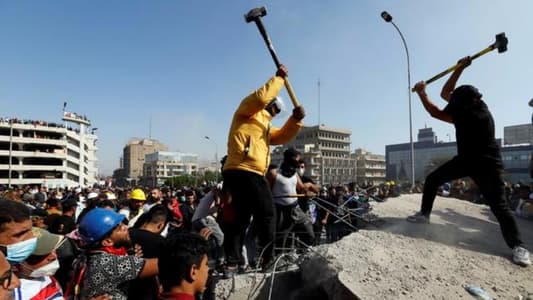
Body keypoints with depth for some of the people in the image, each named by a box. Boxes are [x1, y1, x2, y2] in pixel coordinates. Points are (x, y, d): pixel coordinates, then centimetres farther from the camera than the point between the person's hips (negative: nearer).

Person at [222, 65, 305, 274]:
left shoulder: (265, 126, 32)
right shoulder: (248, 111, 7)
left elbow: (282, 137, 21)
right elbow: (261, 97, -13)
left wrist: (296, 119, 6)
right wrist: (279, 78, -1)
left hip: (249, 174, 10)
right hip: (243, 172, -10)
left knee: (241, 218, 11)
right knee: (266, 215, 0)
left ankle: (232, 263, 15)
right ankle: (269, 258, 10)